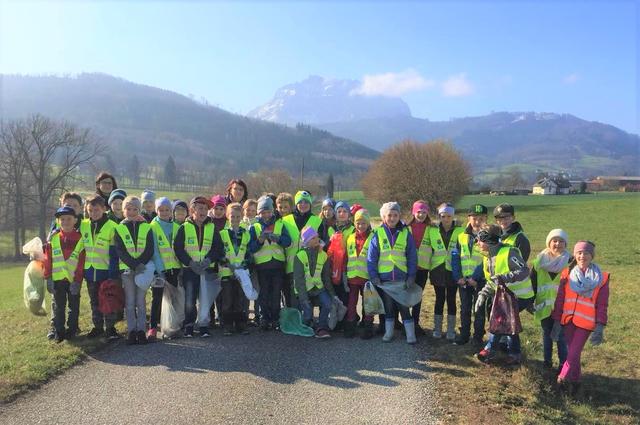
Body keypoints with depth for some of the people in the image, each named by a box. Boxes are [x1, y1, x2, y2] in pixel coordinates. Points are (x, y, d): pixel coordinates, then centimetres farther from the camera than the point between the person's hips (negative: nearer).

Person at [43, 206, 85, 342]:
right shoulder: (53, 238, 1)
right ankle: (59, 331, 17)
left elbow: (81, 262, -6)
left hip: (74, 279, -1)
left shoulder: (80, 239, -4)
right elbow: (48, 260, 2)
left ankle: (72, 330, 21)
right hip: (58, 279, 1)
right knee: (59, 306, 9)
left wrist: (77, 280, -10)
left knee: (74, 306, 9)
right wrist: (48, 278, -3)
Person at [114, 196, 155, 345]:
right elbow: (120, 251, -3)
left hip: (143, 269, 0)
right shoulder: (119, 228, 5)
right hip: (127, 269, 0)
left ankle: (141, 330, 9)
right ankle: (131, 330, 10)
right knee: (130, 302, 3)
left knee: (141, 301, 3)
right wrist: (134, 265, -14)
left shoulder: (146, 228, 5)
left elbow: (150, 250, 0)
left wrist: (140, 264, -14)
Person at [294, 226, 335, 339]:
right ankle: (306, 328, 22)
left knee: (328, 303, -23)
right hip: (304, 289, -3)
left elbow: (326, 276, 8)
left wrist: (332, 293, 1)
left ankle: (321, 328, -8)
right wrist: (304, 298, -20)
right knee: (307, 316, -12)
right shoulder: (300, 256, -12)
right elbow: (299, 279, -14)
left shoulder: (323, 255, 2)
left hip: (318, 288, 3)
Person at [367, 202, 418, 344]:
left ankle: (410, 334, 11)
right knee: (388, 305, 12)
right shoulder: (378, 233, -1)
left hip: (402, 276, -1)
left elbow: (412, 257, 3)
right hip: (384, 276, 1)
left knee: (403, 305, 1)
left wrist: (411, 276, -2)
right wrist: (373, 276, -6)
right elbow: (371, 257, 0)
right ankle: (388, 332, 25)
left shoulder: (406, 233, 1)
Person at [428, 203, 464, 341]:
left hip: (453, 271, -1)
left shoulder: (460, 230, -3)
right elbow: (429, 248, 10)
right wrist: (430, 262, 5)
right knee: (439, 299, 9)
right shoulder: (433, 230, 0)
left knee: (451, 300, 7)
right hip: (437, 270, 1)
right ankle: (437, 329, 20)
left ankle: (451, 330, 18)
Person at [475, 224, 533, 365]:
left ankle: (489, 349, -1)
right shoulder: (487, 257, 4)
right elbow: (491, 282, 10)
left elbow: (524, 271, -31)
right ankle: (514, 355, 26)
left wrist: (504, 277, -41)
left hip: (521, 296, -9)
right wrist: (483, 294, -6)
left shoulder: (508, 252, -25)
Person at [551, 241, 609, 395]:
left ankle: (563, 378, 10)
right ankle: (576, 379, 30)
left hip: (586, 321, -3)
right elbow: (560, 299, 5)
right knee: (572, 351, 13)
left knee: (574, 352, -5)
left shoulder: (601, 278, -4)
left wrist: (600, 327, -8)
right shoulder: (567, 274, 1)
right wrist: (557, 322, 3)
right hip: (568, 320, 3)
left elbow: (602, 305, -3)